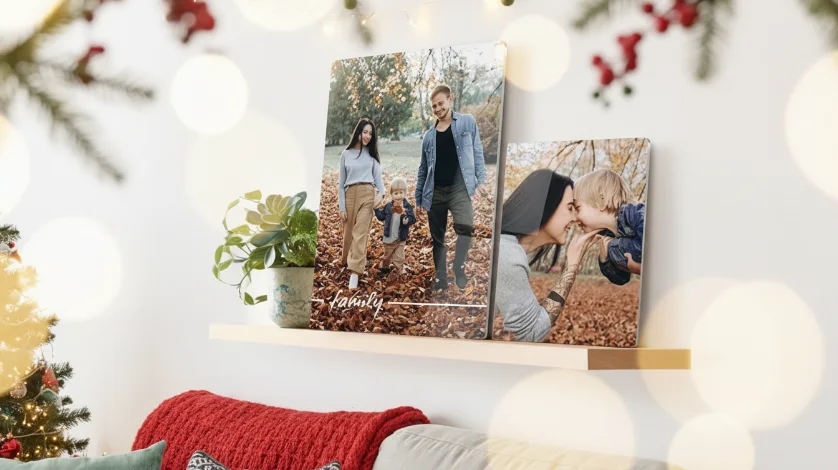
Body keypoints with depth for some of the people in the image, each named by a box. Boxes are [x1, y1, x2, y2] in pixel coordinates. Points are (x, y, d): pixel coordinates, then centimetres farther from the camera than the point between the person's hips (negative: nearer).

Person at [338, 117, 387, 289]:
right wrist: (342, 207, 3)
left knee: (360, 234, -10)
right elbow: (341, 182, 8)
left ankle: (355, 273, -16)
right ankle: (346, 261, 36)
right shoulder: (346, 154, 8)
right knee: (349, 232, 9)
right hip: (350, 195, 1)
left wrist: (382, 192, -16)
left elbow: (377, 176, 6)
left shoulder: (372, 154, 10)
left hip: (367, 195, -1)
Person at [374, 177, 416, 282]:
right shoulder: (388, 206, -3)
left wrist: (407, 220, -33)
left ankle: (398, 270, 15)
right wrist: (377, 209, -8)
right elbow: (382, 217, 5)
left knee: (399, 256, 1)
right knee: (387, 254, 21)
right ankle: (386, 266, 43)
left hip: (401, 238, -3)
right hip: (389, 237, 3)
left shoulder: (407, 207, -10)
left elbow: (412, 219, -13)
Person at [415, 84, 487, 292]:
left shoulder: (467, 122, 5)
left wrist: (481, 180, -7)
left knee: (465, 226, -28)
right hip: (436, 191, 4)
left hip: (459, 188, -3)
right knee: (437, 238, 5)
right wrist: (419, 199, 12)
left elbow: (477, 152, 4)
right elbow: (423, 169, 15)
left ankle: (459, 267, -15)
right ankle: (440, 280, 11)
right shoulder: (429, 136, 12)